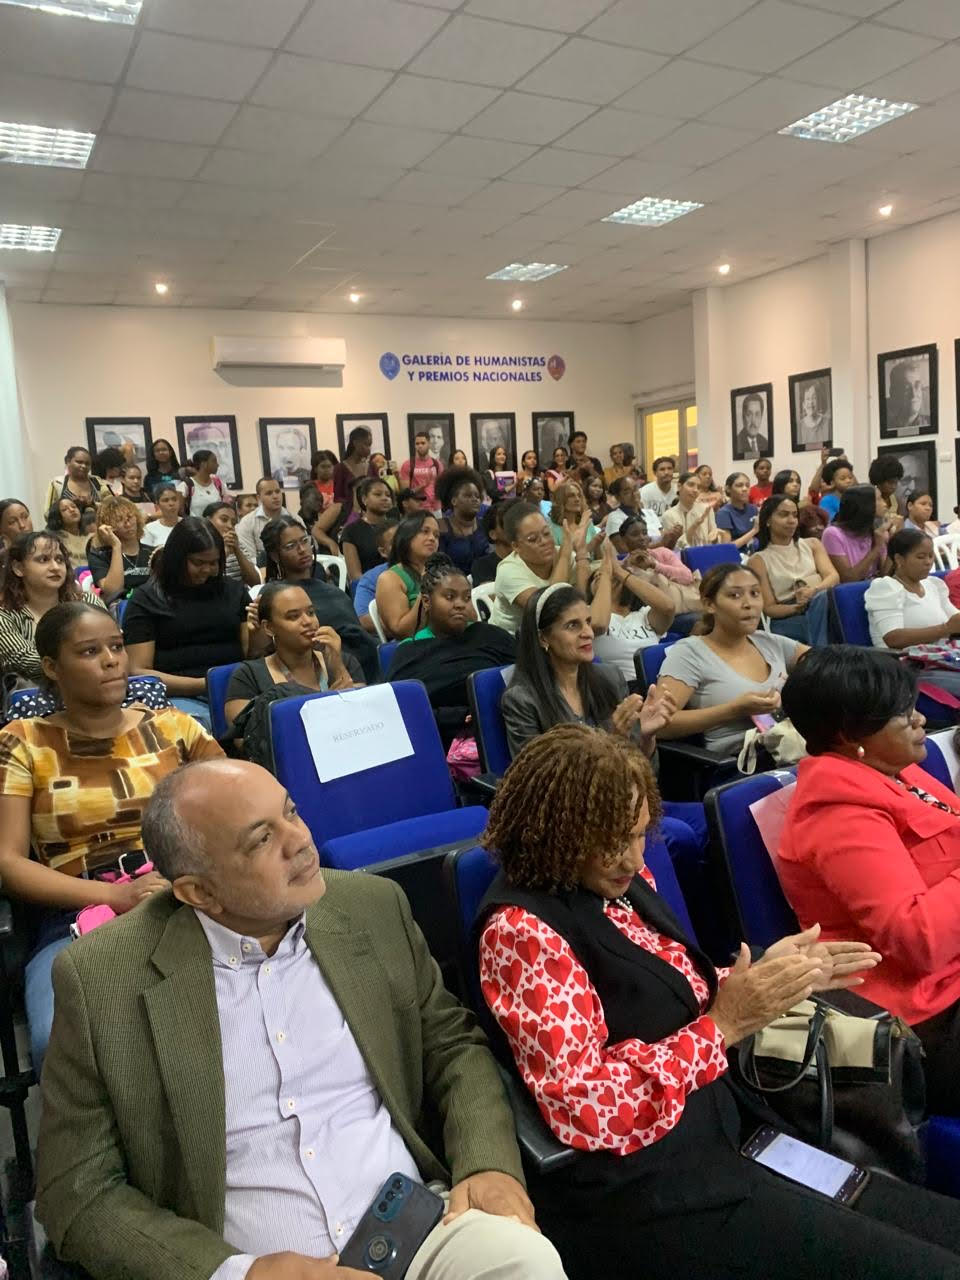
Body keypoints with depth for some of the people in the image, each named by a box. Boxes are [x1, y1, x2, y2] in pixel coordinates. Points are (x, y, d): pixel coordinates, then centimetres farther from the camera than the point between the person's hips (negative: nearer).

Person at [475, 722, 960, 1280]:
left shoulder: (619, 883, 5)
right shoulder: (522, 930, -20)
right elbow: (588, 1111, -22)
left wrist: (764, 978, -1)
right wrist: (725, 1025, -20)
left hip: (725, 1128, 8)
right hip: (642, 1186, -8)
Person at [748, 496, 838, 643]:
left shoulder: (812, 544, 18)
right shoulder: (759, 560, 7)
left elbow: (834, 576, 1)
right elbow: (769, 608, 1)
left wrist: (814, 590, -23)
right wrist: (796, 607, -21)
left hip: (820, 610, 3)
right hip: (787, 622, -3)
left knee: (823, 596, -33)